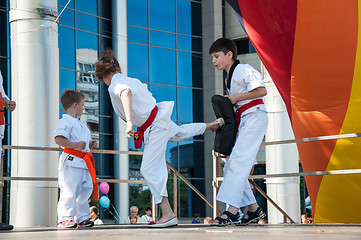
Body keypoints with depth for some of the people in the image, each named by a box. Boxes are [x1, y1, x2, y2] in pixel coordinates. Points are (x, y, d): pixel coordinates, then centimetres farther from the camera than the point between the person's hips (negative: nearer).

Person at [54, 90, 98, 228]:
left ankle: (82, 218, 18)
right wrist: (75, 145, -26)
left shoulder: (81, 125, 24)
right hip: (71, 161, -9)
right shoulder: (65, 122, -8)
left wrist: (90, 145, 17)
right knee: (70, 191, -12)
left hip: (84, 162, 10)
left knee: (86, 190, 10)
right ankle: (65, 218, -6)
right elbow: (58, 139, -20)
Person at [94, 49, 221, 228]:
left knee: (150, 169, -11)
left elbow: (125, 92, -44)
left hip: (154, 129, -9)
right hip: (161, 118, 9)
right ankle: (211, 125, 69)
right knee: (180, 133, 40)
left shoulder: (115, 85, -20)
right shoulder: (130, 80, 5)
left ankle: (168, 215, -15)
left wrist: (130, 121, -53)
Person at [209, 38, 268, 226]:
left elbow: (261, 91, -17)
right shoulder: (229, 78, 21)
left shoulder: (244, 70, -6)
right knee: (231, 165, 3)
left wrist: (236, 97, -12)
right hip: (243, 120, 10)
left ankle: (232, 210, -22)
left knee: (238, 160, -18)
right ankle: (253, 208, 9)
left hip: (255, 116, -9)